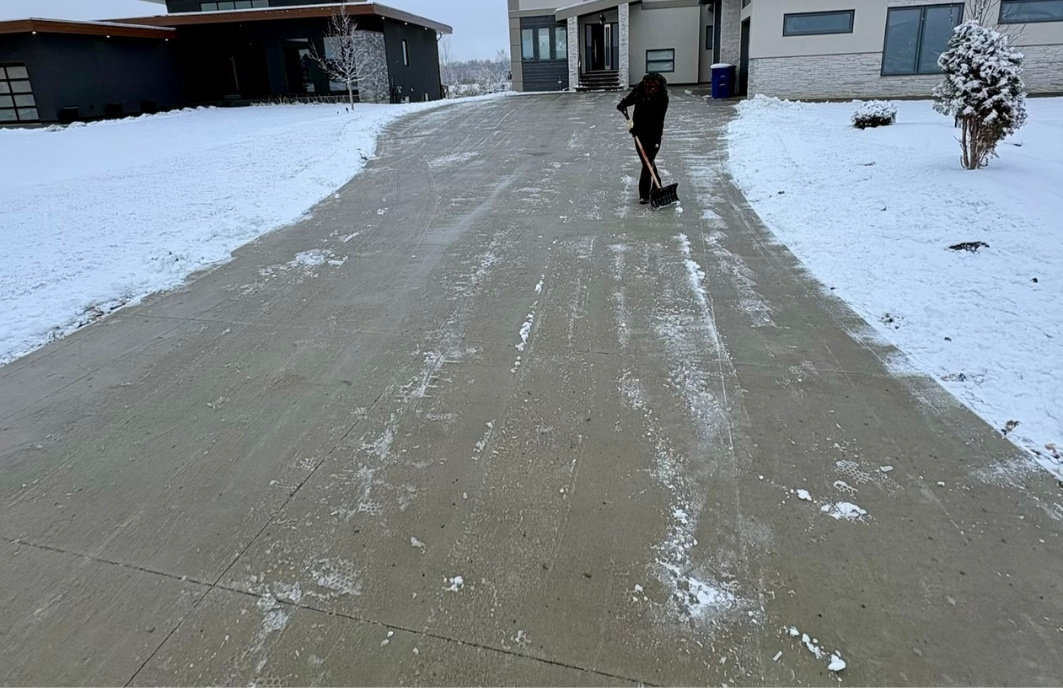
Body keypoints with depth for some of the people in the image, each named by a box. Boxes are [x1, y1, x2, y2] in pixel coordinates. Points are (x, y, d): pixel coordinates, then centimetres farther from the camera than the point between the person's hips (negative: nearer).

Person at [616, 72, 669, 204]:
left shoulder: (662, 98, -21)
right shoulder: (639, 88, -7)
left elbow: (655, 119, -24)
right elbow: (631, 98, 13)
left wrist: (639, 128, -31)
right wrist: (623, 103, -7)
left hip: (653, 134, -5)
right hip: (639, 131, 6)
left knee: (648, 162, -7)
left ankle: (644, 194, -1)